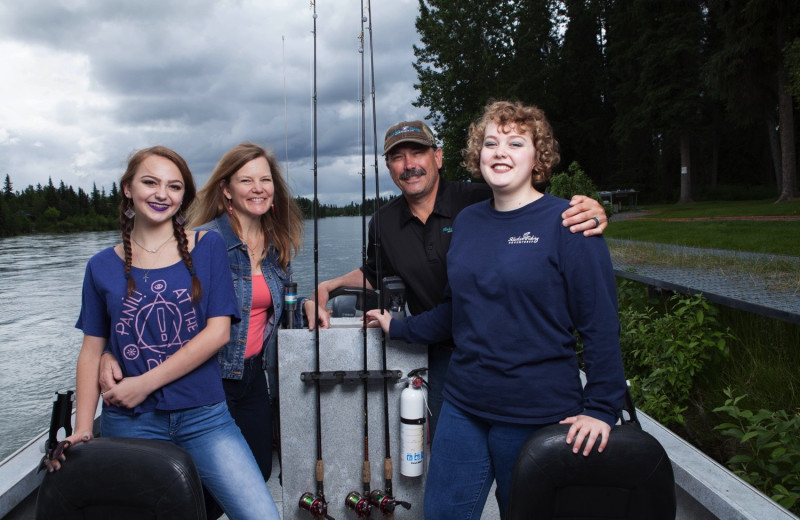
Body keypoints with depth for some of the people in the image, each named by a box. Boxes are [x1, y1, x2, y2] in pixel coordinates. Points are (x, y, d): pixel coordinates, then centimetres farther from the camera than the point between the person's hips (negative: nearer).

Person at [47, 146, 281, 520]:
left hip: (203, 418, -1)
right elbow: (92, 352, 7)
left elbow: (218, 332, -5)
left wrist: (145, 383, -9)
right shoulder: (103, 266, 7)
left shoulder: (207, 247, 2)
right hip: (130, 424, 1)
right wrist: (81, 433, -3)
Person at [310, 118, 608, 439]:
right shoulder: (384, 223, 1)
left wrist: (588, 213, -41)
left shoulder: (482, 201, -16)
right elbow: (373, 275, 18)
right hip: (443, 357, 4)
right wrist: (328, 286, 3)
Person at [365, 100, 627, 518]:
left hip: (536, 417, -5)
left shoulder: (567, 222, -10)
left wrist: (600, 409, -15)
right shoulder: (467, 222, 6)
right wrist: (397, 327, 20)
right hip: (463, 406, 5)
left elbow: (601, 325, -12)